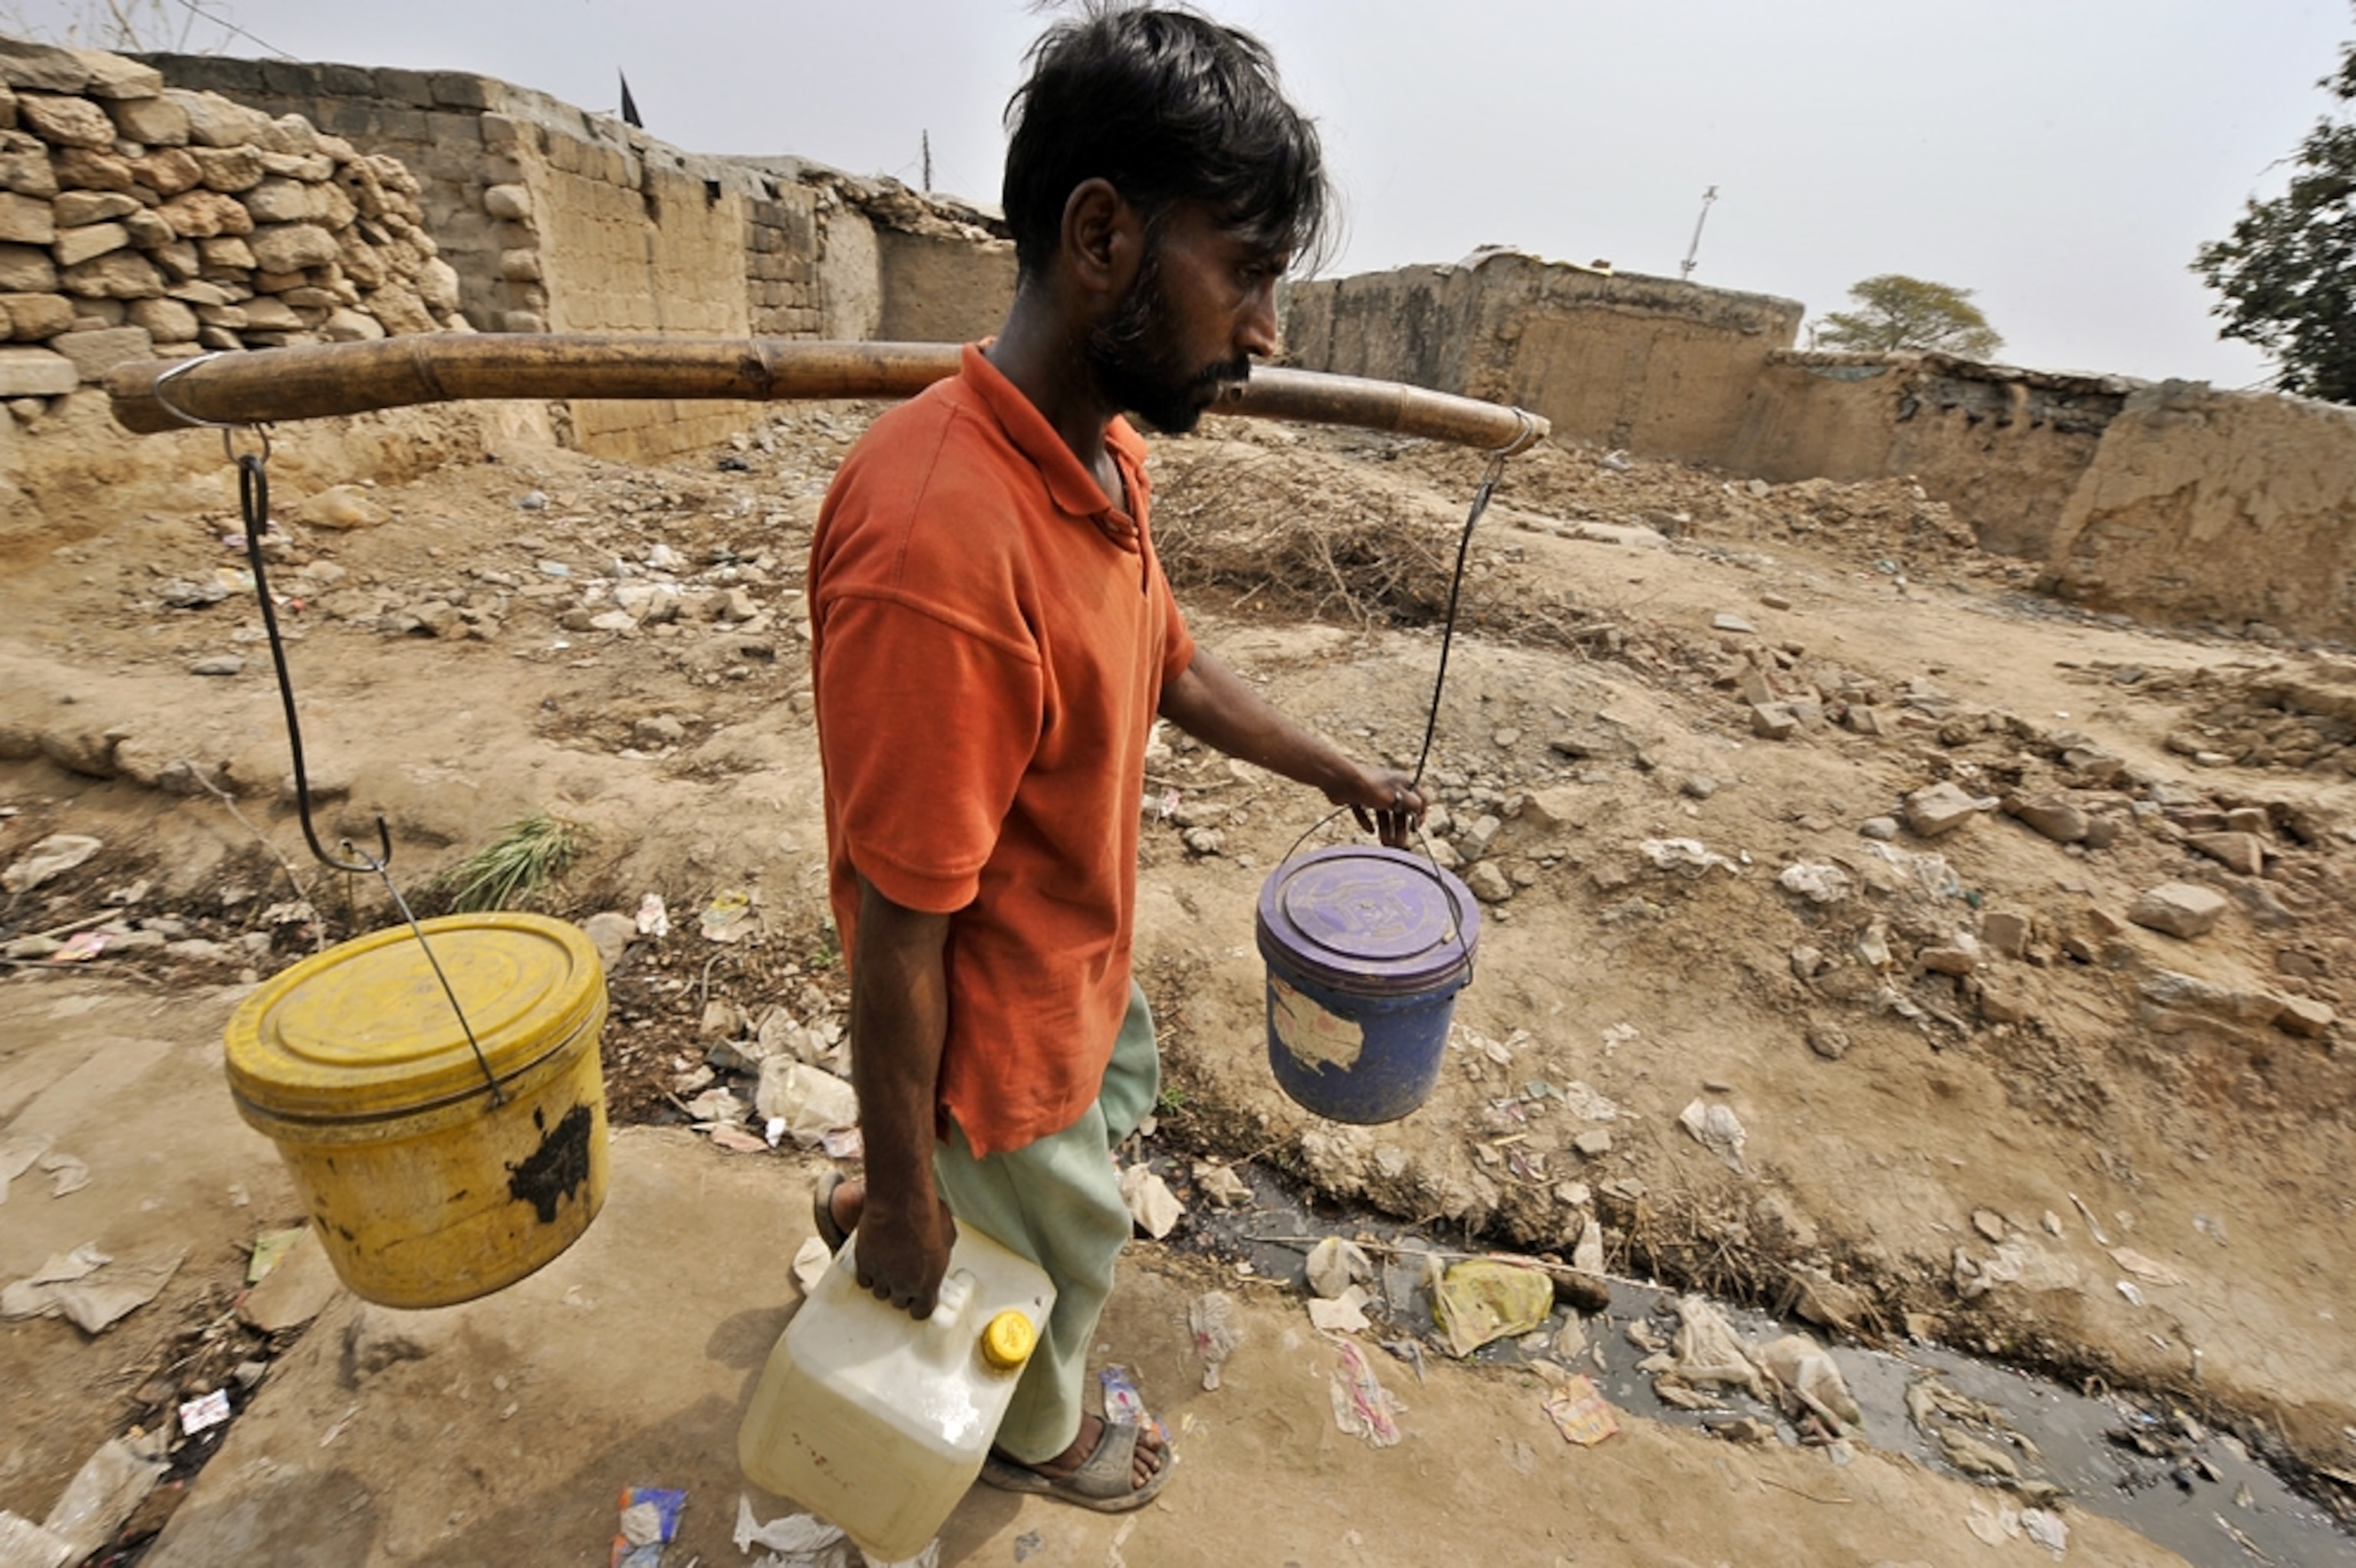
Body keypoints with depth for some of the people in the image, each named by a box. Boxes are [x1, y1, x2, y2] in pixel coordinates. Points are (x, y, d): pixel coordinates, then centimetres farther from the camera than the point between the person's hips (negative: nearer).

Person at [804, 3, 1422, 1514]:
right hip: (1000, 1022, -7)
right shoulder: (940, 547, -38)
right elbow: (895, 935, -29)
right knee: (1071, 1249, 22)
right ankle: (1041, 1436, 59)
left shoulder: (1111, 457, -7)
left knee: (1127, 1090, 35)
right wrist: (905, 1197, -15)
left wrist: (1339, 771, 17)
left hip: (1087, 959, 8)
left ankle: (884, 1205, 56)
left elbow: (1175, 665, 9)